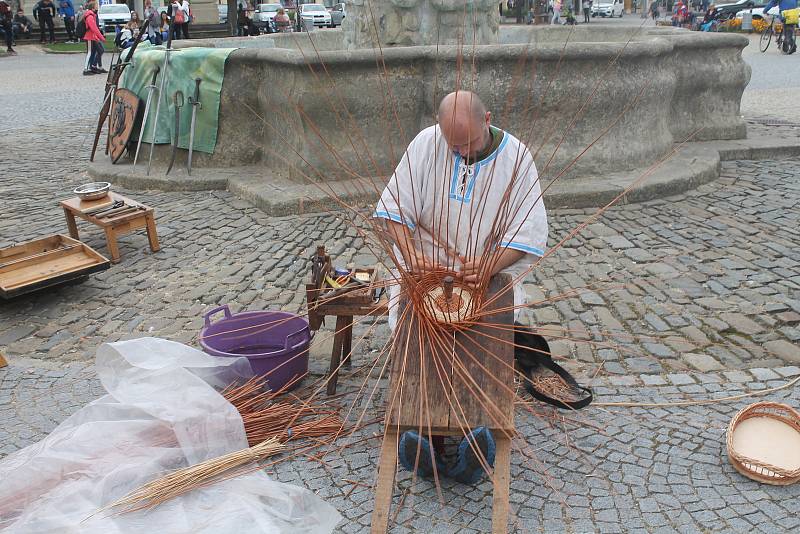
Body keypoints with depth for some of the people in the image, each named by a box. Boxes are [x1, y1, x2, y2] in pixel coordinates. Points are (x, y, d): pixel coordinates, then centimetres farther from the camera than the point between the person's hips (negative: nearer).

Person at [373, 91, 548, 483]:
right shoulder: (426, 143, -5)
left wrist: (489, 268, -27)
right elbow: (393, 207, -6)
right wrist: (410, 255, -23)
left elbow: (530, 231, -10)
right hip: (426, 265, 1)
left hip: (492, 265, 0)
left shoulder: (515, 156, -7)